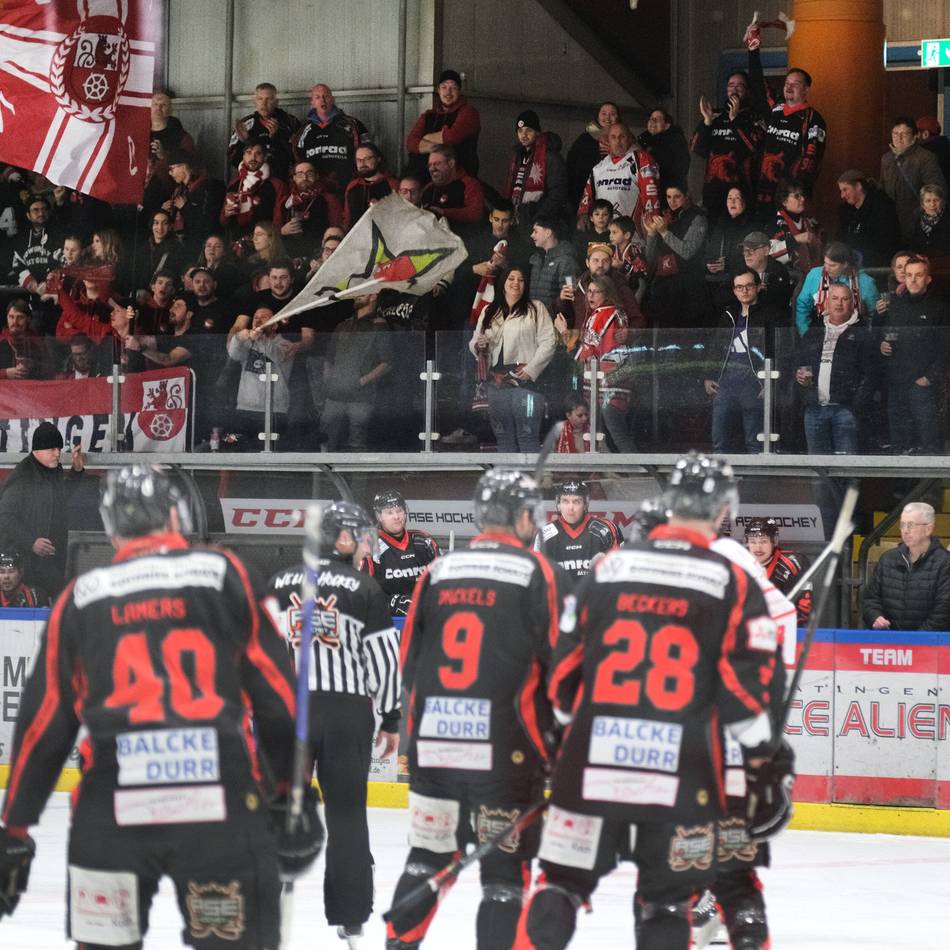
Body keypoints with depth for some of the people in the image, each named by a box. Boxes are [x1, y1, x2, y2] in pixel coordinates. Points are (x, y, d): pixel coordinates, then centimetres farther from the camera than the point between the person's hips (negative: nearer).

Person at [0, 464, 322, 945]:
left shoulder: (80, 598, 13)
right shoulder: (225, 573, 10)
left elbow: (45, 721, 13)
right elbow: (274, 693, 8)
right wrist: (291, 792, 15)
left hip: (111, 813, 1)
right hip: (223, 807, -1)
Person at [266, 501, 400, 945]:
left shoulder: (280, 583, 7)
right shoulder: (364, 589, -1)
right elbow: (384, 657, -2)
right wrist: (390, 719, 7)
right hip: (347, 712, -2)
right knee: (347, 814, 5)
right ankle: (350, 920, 6)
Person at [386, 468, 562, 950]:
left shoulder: (437, 572, 9)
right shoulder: (533, 572, -6)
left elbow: (409, 666, 14)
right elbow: (554, 665, -7)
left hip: (433, 743, 5)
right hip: (504, 749, -5)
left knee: (426, 857, 17)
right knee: (505, 873, 0)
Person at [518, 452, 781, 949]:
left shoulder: (609, 567, 6)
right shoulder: (734, 584, -1)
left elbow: (565, 663, 9)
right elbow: (746, 684, -5)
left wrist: (569, 731, 24)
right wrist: (763, 762, 6)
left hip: (592, 764, 2)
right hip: (682, 776, -2)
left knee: (561, 884, 11)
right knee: (668, 902, 9)